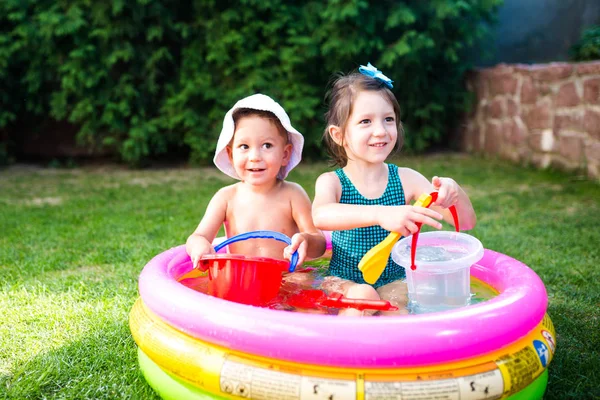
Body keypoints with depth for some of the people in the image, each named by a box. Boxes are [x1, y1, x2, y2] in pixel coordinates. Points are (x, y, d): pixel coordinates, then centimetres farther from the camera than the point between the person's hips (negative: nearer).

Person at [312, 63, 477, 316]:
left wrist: (454, 192, -28)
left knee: (392, 305, -30)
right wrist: (380, 214, -49)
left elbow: (466, 223, -4)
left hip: (394, 283, 1)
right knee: (362, 295, -31)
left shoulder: (406, 179, -3)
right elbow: (320, 216, -33)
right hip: (343, 283, -1)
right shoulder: (331, 182, -8)